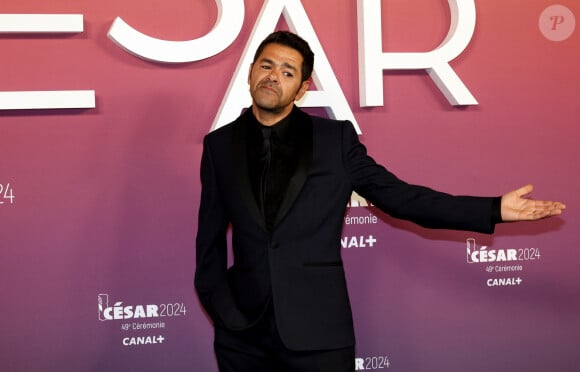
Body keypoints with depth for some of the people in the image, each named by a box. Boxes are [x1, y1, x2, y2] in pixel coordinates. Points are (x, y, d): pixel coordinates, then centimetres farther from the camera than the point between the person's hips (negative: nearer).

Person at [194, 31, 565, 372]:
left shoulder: (336, 138, 0)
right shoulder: (220, 144, 6)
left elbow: (399, 196, -2)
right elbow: (211, 234, 11)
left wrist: (494, 209, -9)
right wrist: (215, 300, 2)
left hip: (317, 329, -2)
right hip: (241, 330, 2)